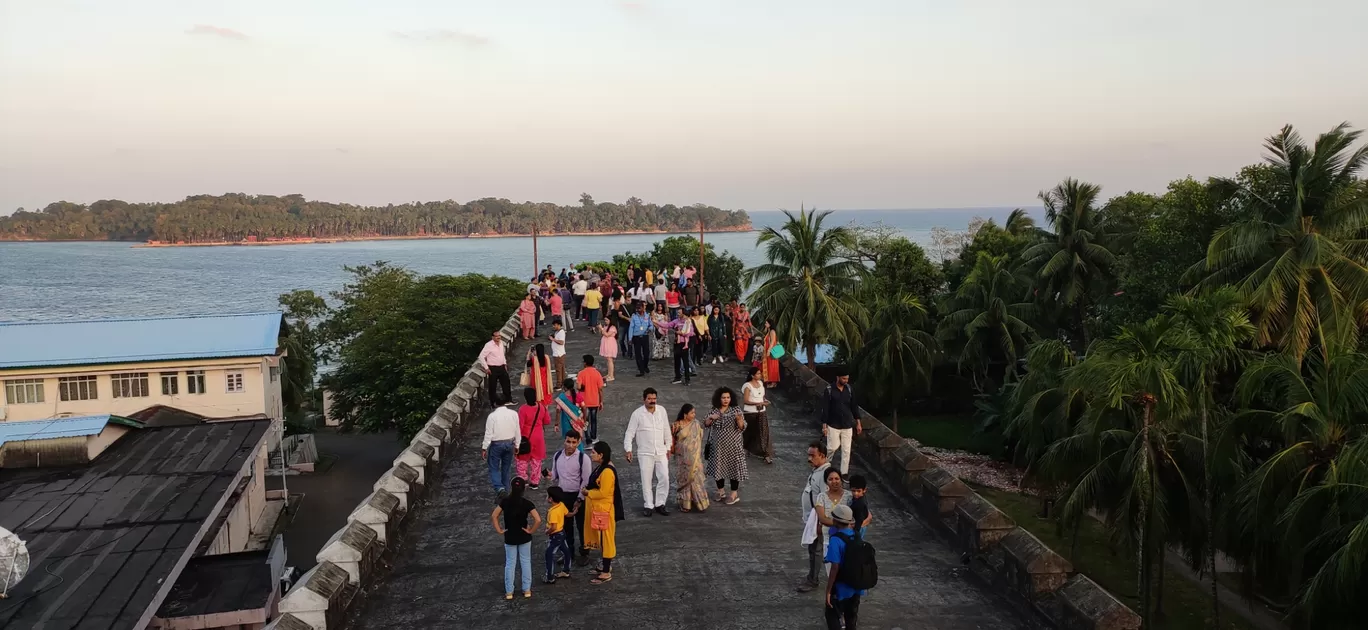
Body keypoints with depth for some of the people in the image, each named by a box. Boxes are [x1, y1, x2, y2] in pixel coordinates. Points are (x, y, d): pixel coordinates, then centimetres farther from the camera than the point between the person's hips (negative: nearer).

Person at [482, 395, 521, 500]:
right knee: (506, 468, 17)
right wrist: (517, 445, 13)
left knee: (494, 468, 5)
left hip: (496, 444, -3)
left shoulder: (492, 415, -16)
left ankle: (499, 488, -14)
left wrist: (484, 448, -6)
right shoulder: (514, 414, -7)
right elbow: (518, 431, 0)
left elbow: (488, 433, -14)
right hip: (509, 443, 4)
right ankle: (505, 490, 25)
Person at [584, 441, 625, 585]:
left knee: (605, 539, -1)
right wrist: (588, 490, 2)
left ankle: (606, 573, 7)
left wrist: (588, 493, -12)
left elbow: (603, 493, -25)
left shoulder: (607, 472, -24)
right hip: (598, 509, 10)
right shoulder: (600, 467, 7)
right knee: (601, 539, 19)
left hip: (604, 510, -10)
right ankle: (605, 565, 33)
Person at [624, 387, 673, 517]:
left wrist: (668, 447, 12)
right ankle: (648, 506, 13)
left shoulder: (662, 410, 2)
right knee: (646, 480, 1)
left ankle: (660, 504, 12)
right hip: (645, 453, -3)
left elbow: (666, 430, 11)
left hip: (661, 452, 3)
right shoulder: (637, 414, -7)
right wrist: (628, 449, -14)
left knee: (664, 478, -1)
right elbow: (630, 433, -6)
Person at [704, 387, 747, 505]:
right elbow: (706, 425, 1)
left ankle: (735, 495, 14)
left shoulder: (736, 410, -8)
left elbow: (742, 427, -13)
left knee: (733, 468, 2)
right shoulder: (714, 411, 1)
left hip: (733, 445, -3)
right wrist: (710, 418, -19)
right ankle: (721, 492, 29)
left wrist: (739, 419, -33)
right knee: (718, 467, 11)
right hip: (718, 446, 3)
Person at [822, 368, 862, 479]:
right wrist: (824, 425, -12)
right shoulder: (829, 390, -11)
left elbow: (854, 406, 8)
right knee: (833, 447, -3)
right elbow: (825, 409, -9)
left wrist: (858, 423, 6)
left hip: (847, 425, 3)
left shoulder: (849, 390, 1)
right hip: (833, 425, -3)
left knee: (846, 450, 3)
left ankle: (844, 472, 12)